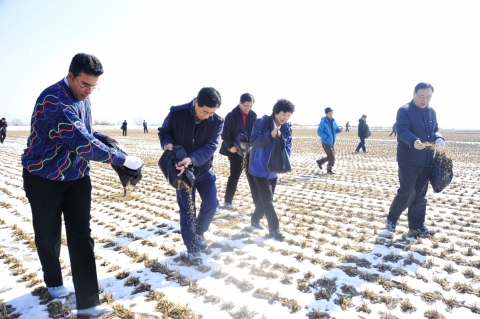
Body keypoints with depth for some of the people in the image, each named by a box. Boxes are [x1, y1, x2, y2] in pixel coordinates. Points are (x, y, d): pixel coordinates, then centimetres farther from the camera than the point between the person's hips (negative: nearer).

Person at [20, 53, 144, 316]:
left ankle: (87, 303, 2)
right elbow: (80, 141, -35)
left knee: (81, 237, -1)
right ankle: (53, 281, 40)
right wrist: (123, 160, -31)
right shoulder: (53, 99, -26)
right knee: (48, 236, 12)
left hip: (77, 177, 6)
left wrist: (102, 138, -6)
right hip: (44, 178, -6)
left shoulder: (82, 99, 2)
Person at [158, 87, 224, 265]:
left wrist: (192, 159, -38)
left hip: (204, 170, 2)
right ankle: (192, 248, 22)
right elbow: (163, 131, -3)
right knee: (187, 210, 6)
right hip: (182, 171, -1)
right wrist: (167, 143, -26)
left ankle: (199, 231, 29)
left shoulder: (217, 122, -14)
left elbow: (210, 146, -22)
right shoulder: (177, 113, -17)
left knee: (211, 204, -2)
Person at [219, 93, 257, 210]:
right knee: (234, 175, 2)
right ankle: (228, 201, 16)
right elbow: (225, 133, -10)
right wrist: (230, 146, -21)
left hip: (249, 149, 4)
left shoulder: (253, 116, 4)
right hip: (235, 150, -4)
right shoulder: (231, 116, -8)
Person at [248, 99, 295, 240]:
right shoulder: (261, 122, -14)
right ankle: (274, 228, 2)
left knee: (265, 197, 15)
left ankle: (255, 219, 34)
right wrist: (270, 136, -34)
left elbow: (288, 147, 2)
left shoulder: (287, 128, 1)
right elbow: (254, 141, -21)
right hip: (260, 168, -6)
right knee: (267, 198, -6)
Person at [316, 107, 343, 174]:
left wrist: (340, 129, -11)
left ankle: (320, 162, 37)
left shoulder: (333, 121, 3)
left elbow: (335, 130, 11)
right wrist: (327, 137, -24)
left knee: (330, 156, 15)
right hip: (325, 142, -7)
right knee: (332, 156, -6)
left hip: (332, 142, 7)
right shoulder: (323, 122, -17)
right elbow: (319, 132, -18)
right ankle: (329, 169, 14)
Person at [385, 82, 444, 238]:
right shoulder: (404, 110, -10)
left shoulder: (432, 112, 11)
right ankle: (391, 219, 17)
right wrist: (414, 142, -41)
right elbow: (402, 131, -21)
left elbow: (435, 130, 14)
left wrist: (439, 139, -9)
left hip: (426, 160, 7)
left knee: (420, 194, 10)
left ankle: (417, 226, 20)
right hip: (408, 160, -6)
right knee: (407, 193, -4)